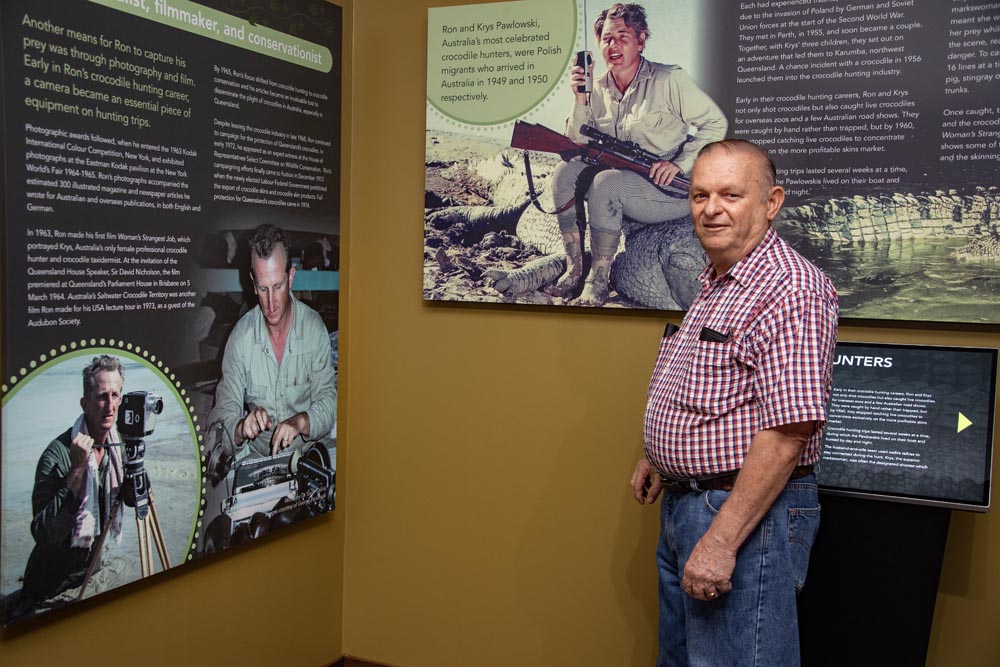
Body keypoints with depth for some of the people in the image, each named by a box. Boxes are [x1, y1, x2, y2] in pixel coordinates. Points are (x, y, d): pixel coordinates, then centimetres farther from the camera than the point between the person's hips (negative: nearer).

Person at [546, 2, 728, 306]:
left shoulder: (669, 80, -6)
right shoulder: (599, 90, 7)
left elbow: (715, 124, -5)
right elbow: (578, 145, 2)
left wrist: (680, 162, -16)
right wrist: (580, 99, -10)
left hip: (669, 190, -5)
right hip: (619, 185, 6)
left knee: (606, 181, -31)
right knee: (565, 171, -17)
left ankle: (599, 280, -22)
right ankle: (574, 269, -14)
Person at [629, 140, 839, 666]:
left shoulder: (791, 289, -21)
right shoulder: (713, 283, 11)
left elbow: (787, 431, -27)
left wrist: (721, 541, -27)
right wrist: (661, 457, 15)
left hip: (747, 512, -10)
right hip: (682, 505, 10)